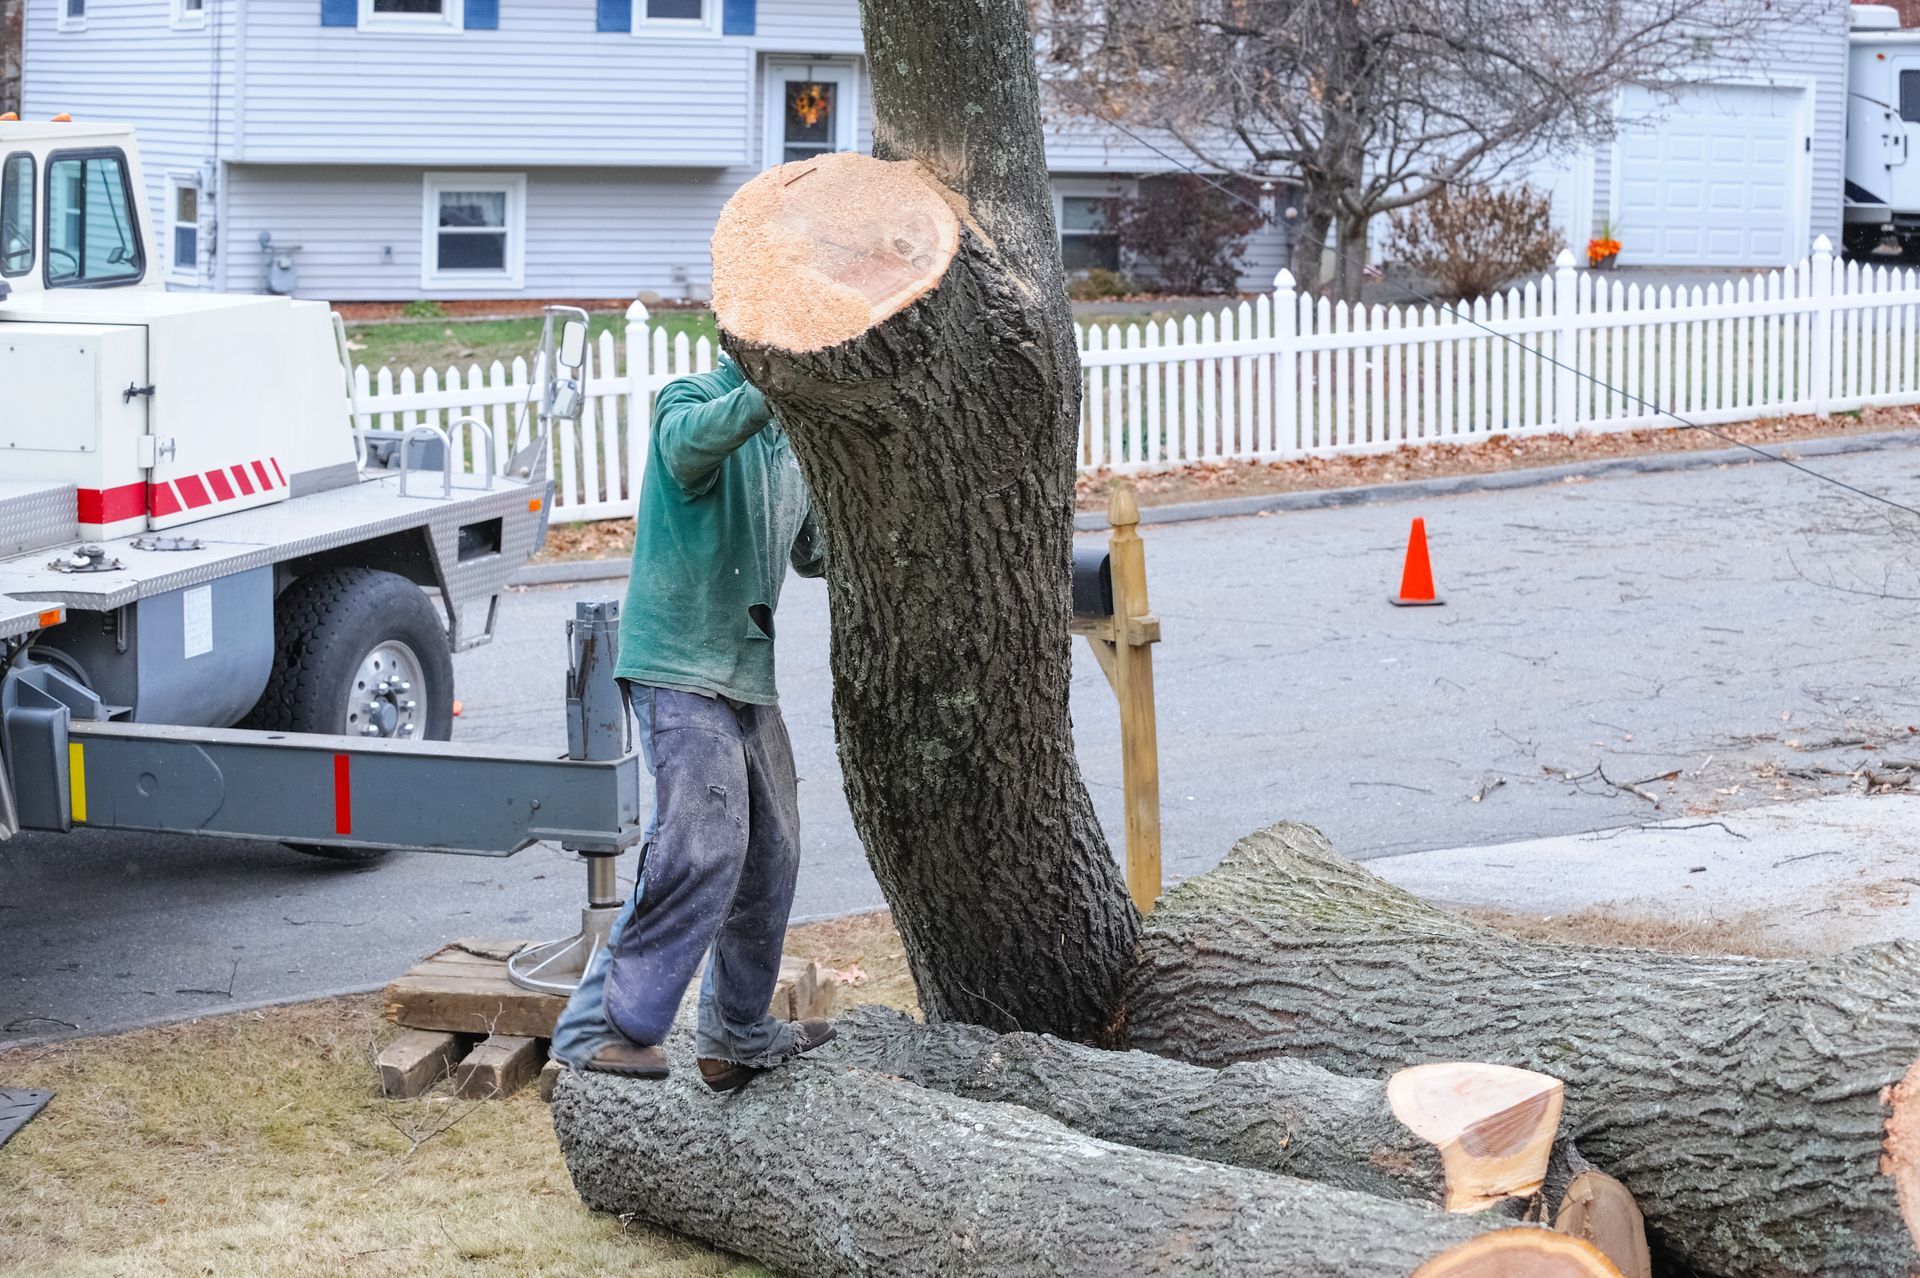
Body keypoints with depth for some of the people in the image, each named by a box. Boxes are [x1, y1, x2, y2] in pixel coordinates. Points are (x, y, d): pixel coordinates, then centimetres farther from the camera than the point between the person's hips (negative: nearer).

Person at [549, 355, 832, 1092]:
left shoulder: (791, 438, 15)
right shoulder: (692, 398, -8)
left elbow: (813, 554, 22)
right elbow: (691, 442, -33)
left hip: (748, 673, 8)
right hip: (680, 668, -8)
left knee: (770, 851, 11)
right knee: (702, 845, -19)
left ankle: (737, 1037, 23)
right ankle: (598, 1029, -17)